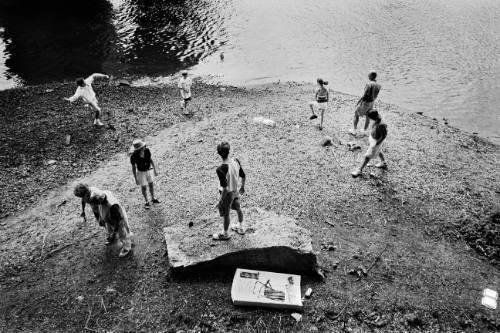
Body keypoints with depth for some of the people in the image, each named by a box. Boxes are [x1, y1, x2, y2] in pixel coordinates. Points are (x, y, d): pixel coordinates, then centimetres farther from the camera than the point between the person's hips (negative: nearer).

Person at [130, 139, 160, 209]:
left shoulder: (147, 150, -23)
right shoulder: (133, 156, -30)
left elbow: (151, 160, -6)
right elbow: (133, 167, -17)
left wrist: (155, 170, 0)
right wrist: (136, 179, -11)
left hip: (148, 170, 4)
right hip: (141, 172, -3)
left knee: (151, 184, 19)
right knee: (144, 188, 11)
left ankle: (153, 199, 41)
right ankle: (147, 202, 33)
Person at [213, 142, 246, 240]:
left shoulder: (221, 169, -33)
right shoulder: (236, 161, -14)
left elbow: (225, 189, -28)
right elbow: (243, 176, -1)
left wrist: (221, 201, -15)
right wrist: (242, 187, 17)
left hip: (227, 193, -6)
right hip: (235, 191, 6)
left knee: (225, 214, 16)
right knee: (238, 208, 28)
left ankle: (225, 234, 38)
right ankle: (240, 227, 51)